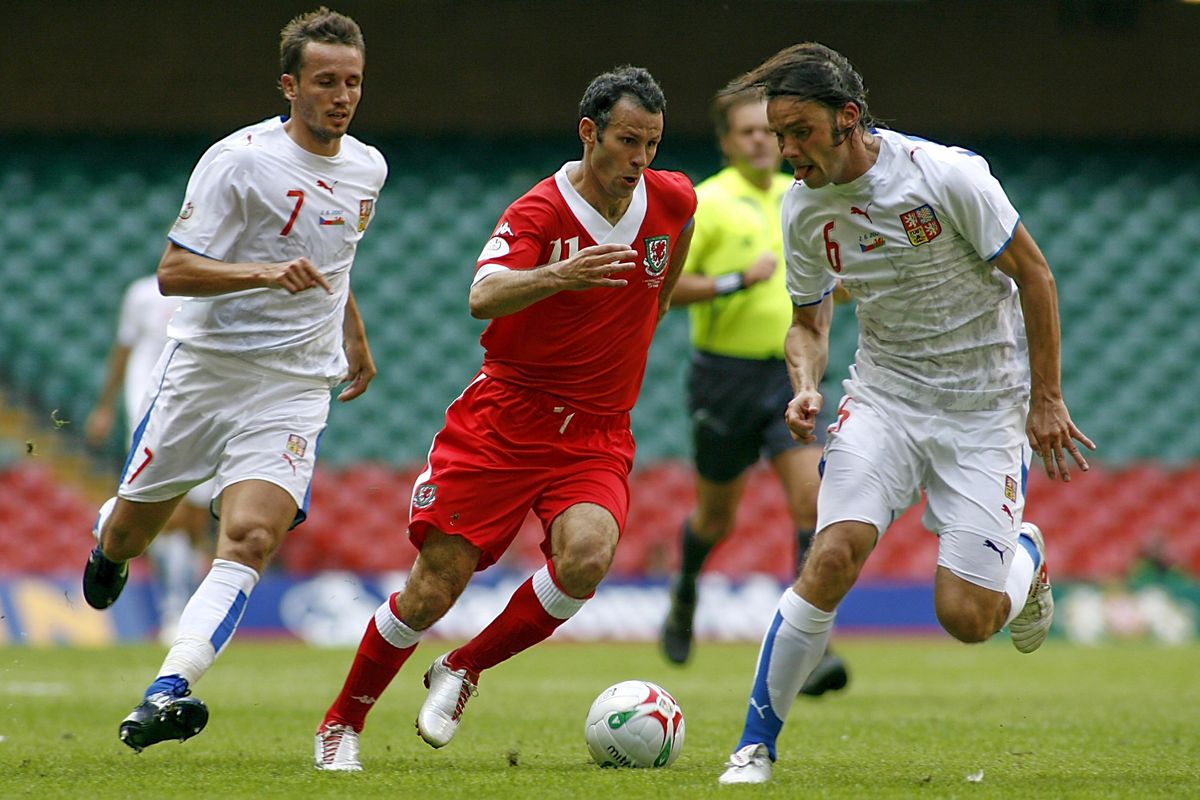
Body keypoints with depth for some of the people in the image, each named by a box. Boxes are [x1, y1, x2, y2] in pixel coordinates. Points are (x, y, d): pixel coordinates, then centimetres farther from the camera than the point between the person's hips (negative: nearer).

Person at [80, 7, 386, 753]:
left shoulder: (367, 169, 8)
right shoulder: (240, 160, -11)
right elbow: (172, 272, -15)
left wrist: (356, 336, 33)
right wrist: (268, 274, -28)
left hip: (294, 390, 3)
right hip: (203, 372, -2)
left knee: (250, 538, -20)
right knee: (131, 531, 10)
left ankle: (167, 693, -29)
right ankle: (108, 535, 50)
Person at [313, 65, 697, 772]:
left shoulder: (672, 200, 1)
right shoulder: (539, 212, -13)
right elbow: (484, 298, -32)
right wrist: (558, 276, -48)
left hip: (598, 434, 3)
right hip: (507, 415, -3)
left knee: (586, 557, -26)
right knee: (435, 587, -6)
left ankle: (463, 672, -3)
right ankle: (343, 722, 16)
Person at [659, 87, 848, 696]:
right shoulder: (707, 202, -8)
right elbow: (663, 285, -14)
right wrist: (738, 281, -23)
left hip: (791, 376, 3)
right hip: (726, 376, -3)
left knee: (813, 500, -15)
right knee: (716, 517, 11)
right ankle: (685, 593, 46)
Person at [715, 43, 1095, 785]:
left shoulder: (946, 175, -19)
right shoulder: (803, 207, -4)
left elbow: (1033, 274, -9)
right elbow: (809, 319, 12)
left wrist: (1045, 401, -6)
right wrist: (806, 387, -10)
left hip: (984, 405, -3)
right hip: (884, 395, 3)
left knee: (966, 618, -8)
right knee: (833, 557, -21)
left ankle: (1025, 558, 29)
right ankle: (756, 745, -11)